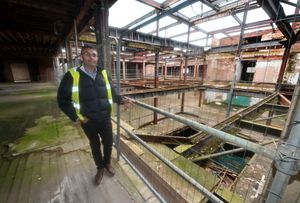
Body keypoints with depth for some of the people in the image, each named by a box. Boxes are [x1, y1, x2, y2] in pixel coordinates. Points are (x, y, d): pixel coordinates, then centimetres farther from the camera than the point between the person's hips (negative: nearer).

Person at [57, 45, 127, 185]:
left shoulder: (104, 74, 0)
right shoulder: (72, 75, -9)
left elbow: (112, 93, 11)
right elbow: (62, 99, -3)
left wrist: (121, 100, -6)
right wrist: (75, 117, -9)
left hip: (105, 119, 2)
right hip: (88, 121, -1)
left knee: (108, 143, 16)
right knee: (95, 145, 18)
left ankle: (107, 163, 46)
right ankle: (100, 168, 44)